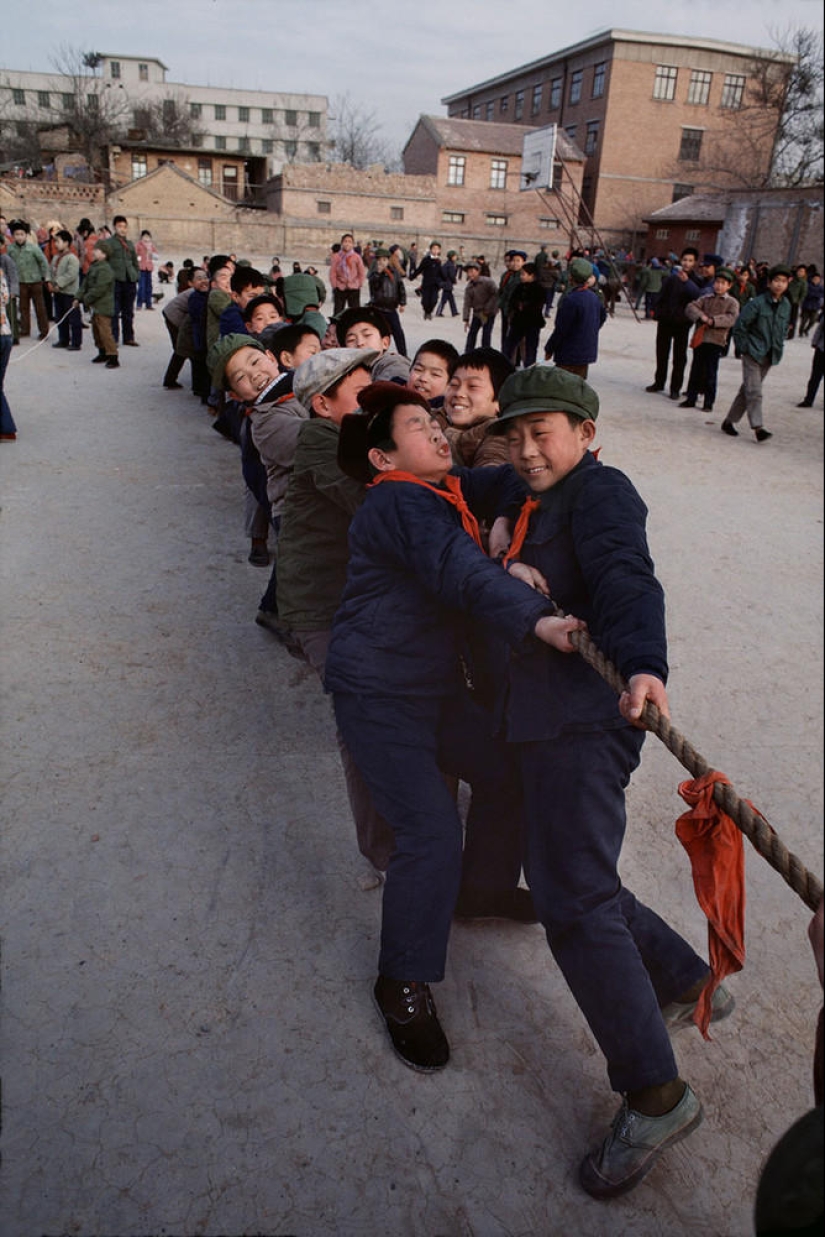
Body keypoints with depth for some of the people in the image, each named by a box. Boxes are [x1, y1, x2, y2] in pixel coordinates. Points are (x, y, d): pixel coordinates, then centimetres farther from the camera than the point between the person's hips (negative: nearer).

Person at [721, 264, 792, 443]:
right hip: (753, 353, -6)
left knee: (747, 389, 11)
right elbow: (740, 325, -8)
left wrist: (779, 346, 12)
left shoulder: (786, 306, 5)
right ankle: (758, 427, -14)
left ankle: (729, 421, 20)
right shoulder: (757, 303, -12)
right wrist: (743, 348, -7)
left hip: (770, 355, 6)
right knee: (754, 391, -13)